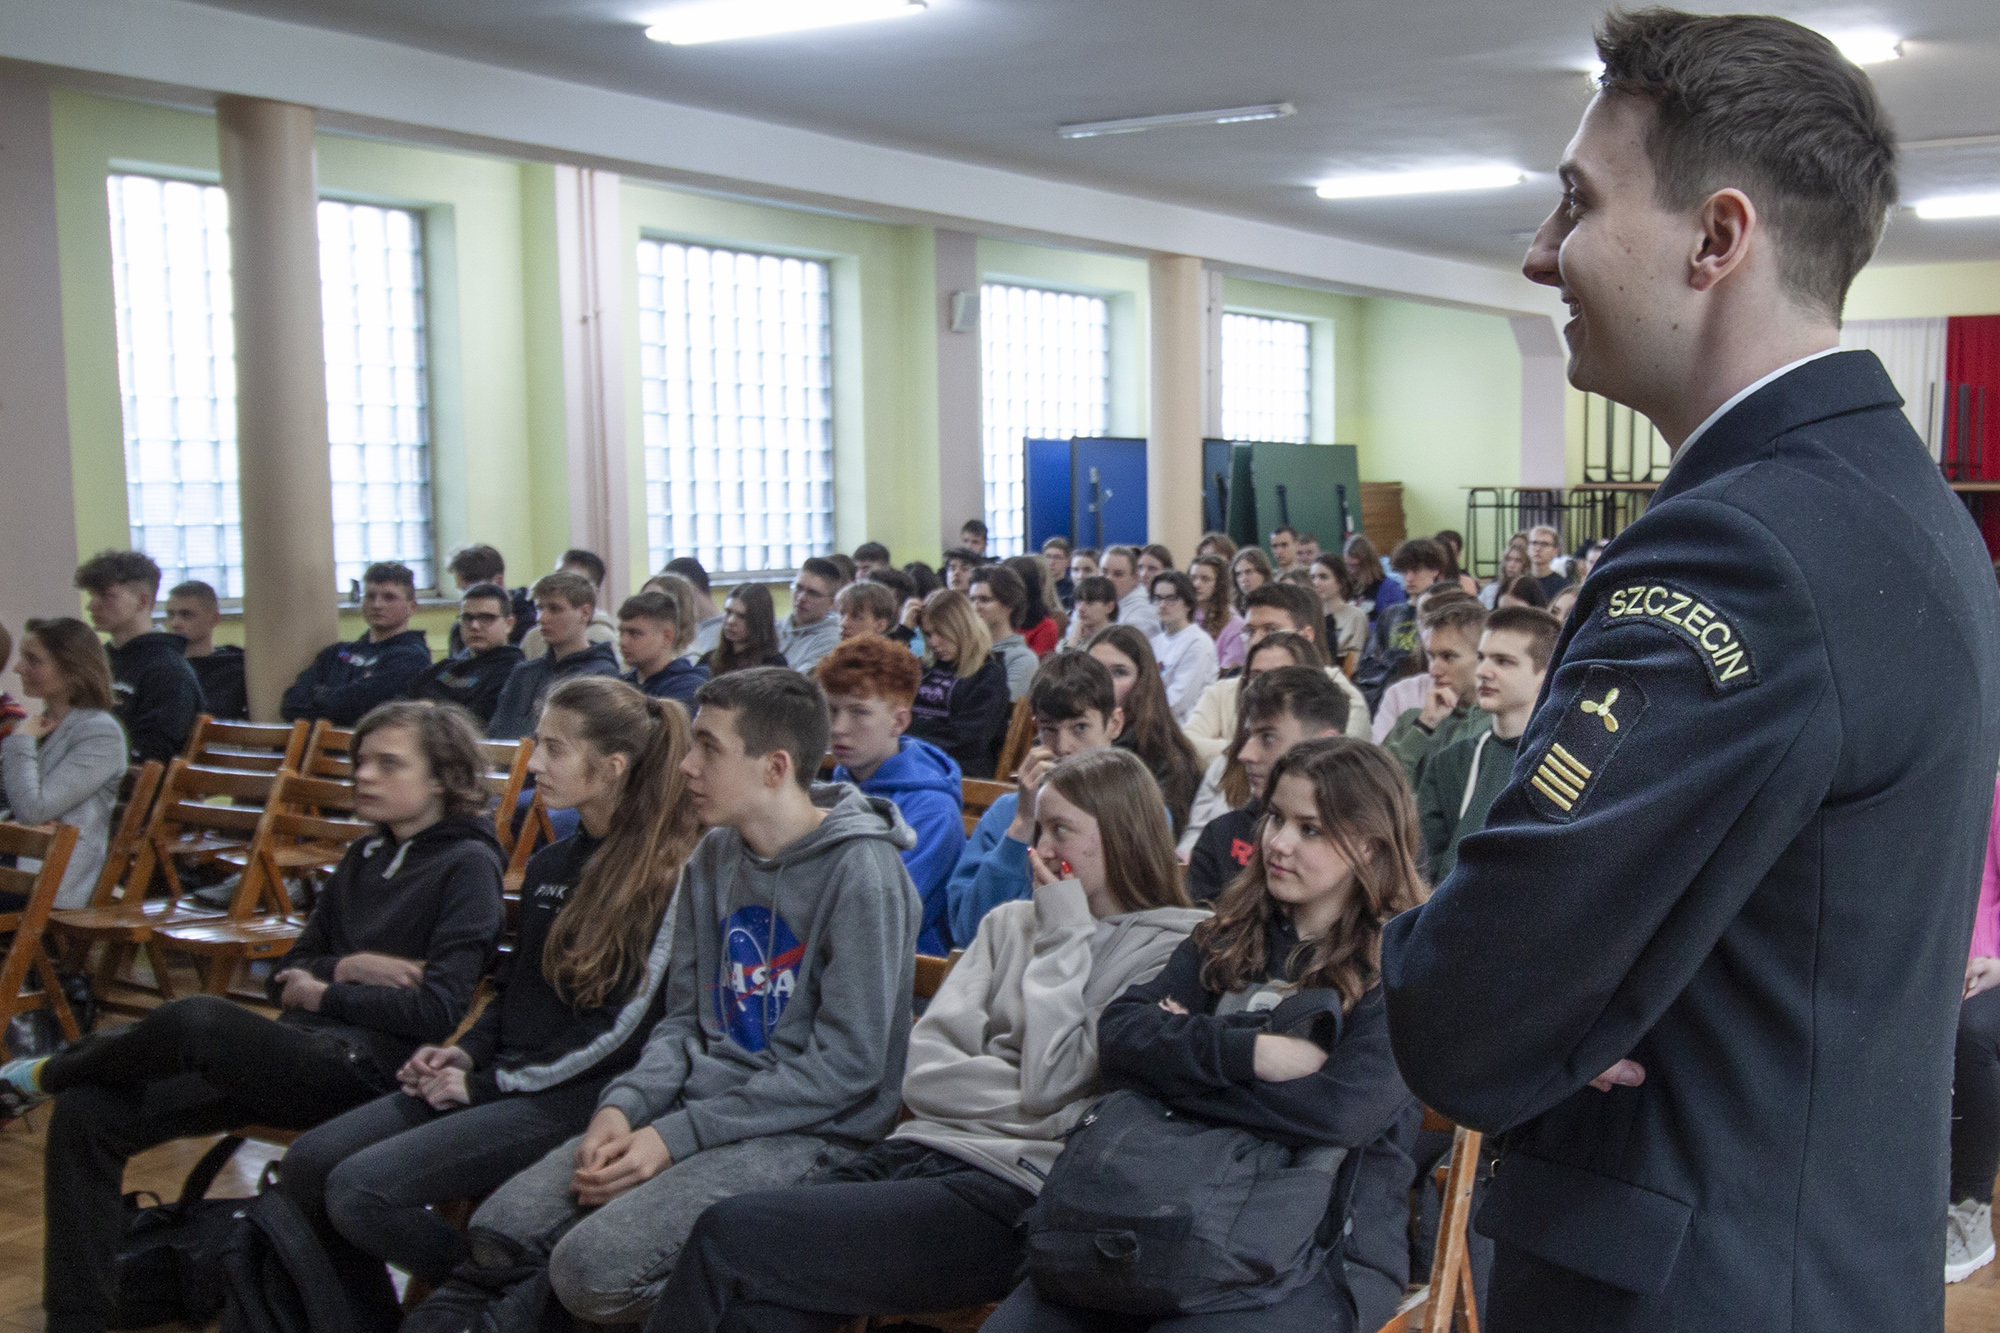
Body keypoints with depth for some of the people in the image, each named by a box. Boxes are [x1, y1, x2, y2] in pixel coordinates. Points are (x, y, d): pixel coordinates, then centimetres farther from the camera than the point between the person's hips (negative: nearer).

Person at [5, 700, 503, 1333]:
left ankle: (54, 1071, 2)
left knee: (195, 1018, -31)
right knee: (86, 1114, -9)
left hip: (365, 1069, -8)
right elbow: (285, 975, 18)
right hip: (300, 1056, 8)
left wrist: (325, 994, -3)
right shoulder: (364, 857, 19)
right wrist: (350, 966, -2)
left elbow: (435, 1011, -12)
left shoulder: (468, 865, -2)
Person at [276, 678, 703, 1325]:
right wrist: (464, 1053, 3)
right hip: (498, 1076, 8)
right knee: (306, 1165, -4)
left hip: (573, 1100, -8)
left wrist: (488, 1083, -11)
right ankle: (372, 1317, 14)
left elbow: (622, 1029, -15)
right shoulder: (548, 865, 14)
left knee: (360, 1191, -21)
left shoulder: (664, 877, -12)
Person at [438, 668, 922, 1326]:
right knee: (499, 1231, -9)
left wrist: (677, 1136, -18)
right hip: (700, 1100, 7)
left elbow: (847, 1064, -17)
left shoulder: (861, 870, -14)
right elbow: (683, 1019, 15)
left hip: (808, 1131, -7)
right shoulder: (712, 859, 10)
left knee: (593, 1266, -23)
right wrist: (623, 1106, -7)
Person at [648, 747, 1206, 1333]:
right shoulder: (1011, 923, 20)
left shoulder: (1167, 952, 2)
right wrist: (1041, 1094, -3)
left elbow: (1049, 1082, -8)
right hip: (919, 1151, 5)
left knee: (728, 1236, -20)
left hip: (1008, 1192, -5)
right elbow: (925, 1073, 10)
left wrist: (1063, 938, -1)